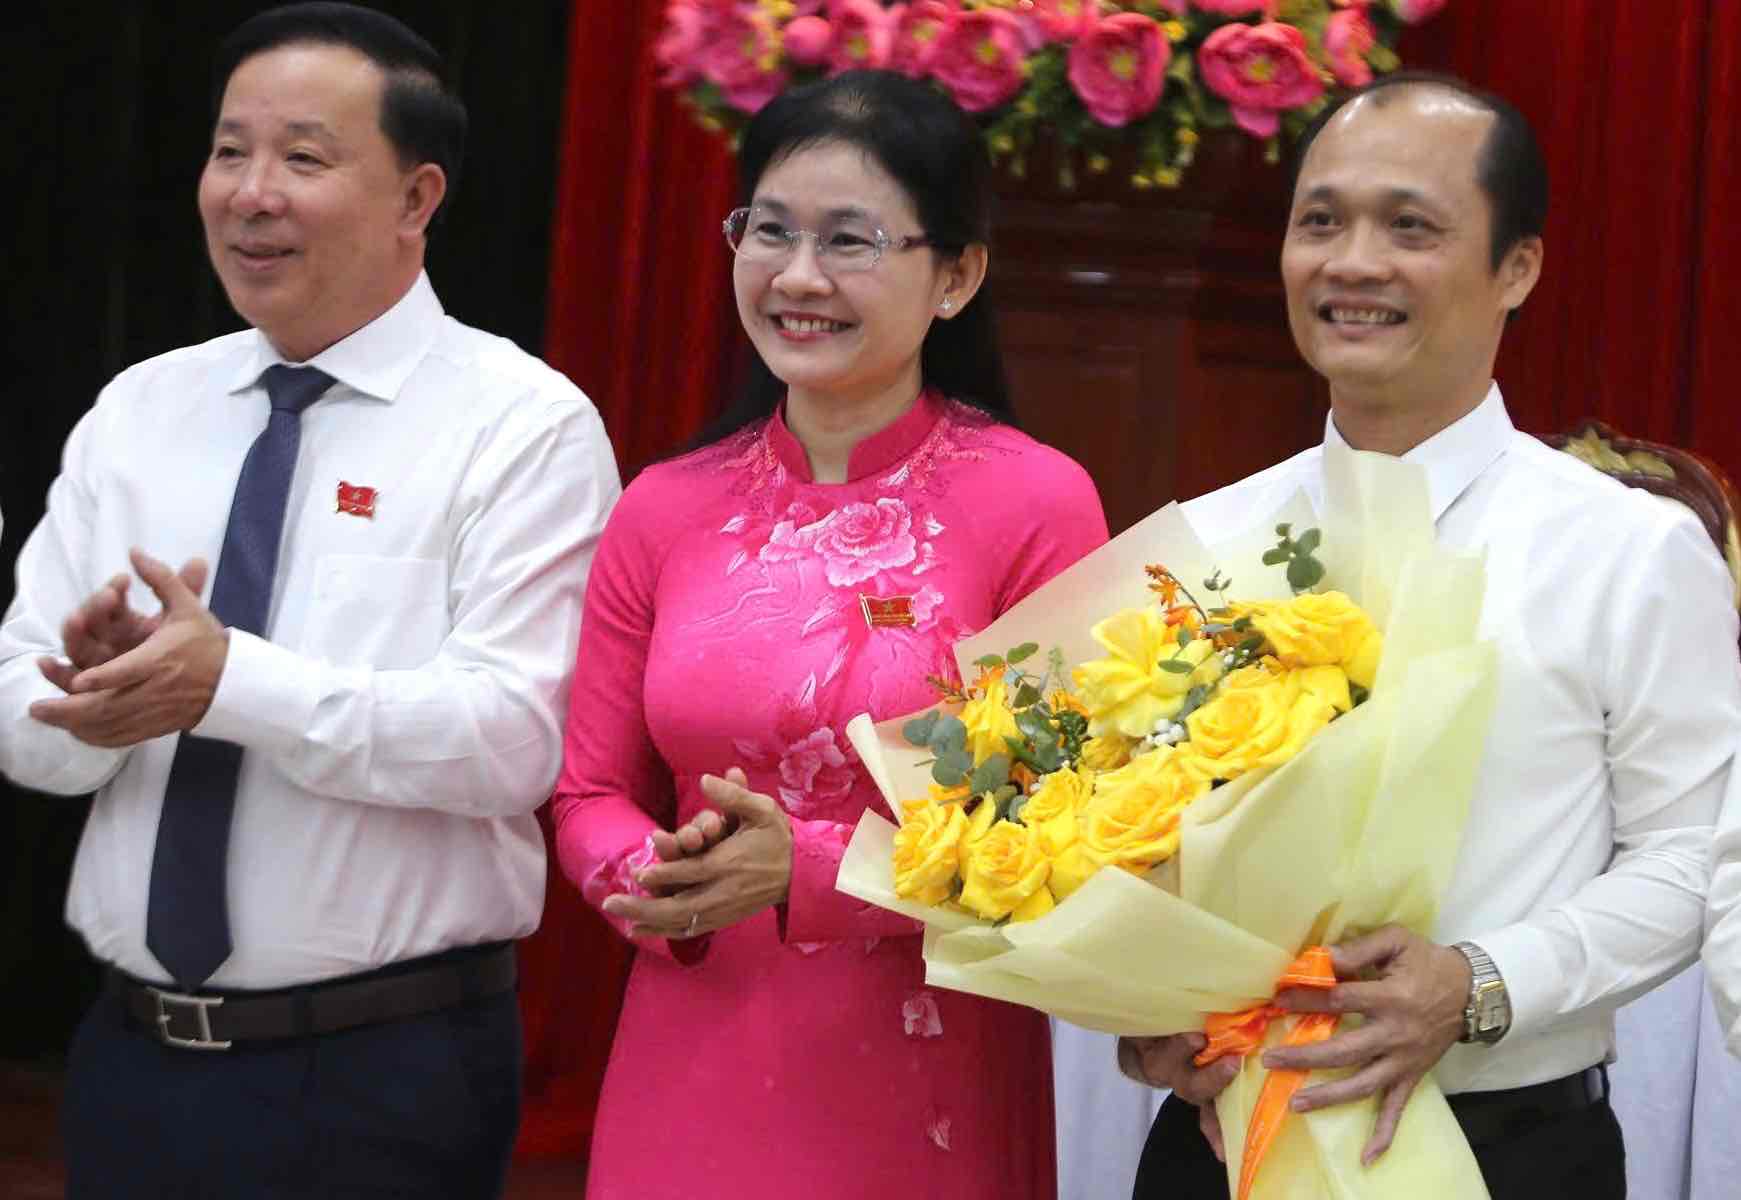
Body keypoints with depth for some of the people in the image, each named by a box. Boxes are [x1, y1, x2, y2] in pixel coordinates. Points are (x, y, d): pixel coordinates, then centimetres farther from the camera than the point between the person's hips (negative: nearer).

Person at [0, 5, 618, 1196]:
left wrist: (231, 681, -27)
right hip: (132, 1051, 5)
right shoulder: (137, 412, 8)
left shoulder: (525, 426, -7)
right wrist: (96, 683, -18)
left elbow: (515, 739, -18)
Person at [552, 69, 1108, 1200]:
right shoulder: (665, 511, 3)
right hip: (688, 1074, 4)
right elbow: (591, 794, 8)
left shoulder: (1036, 503, -9)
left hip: (931, 1097, -3)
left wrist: (808, 873, -20)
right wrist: (665, 882, -13)